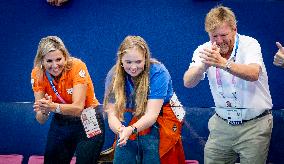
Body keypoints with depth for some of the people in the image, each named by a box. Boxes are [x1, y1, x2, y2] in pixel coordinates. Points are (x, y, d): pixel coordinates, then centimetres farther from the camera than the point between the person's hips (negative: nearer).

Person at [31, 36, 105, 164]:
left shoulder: (77, 67, -24)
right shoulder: (37, 74, -13)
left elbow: (78, 107, -31)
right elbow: (41, 120, -17)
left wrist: (54, 107, -49)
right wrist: (44, 111, -40)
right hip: (60, 123, 4)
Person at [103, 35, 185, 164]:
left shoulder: (158, 72, -15)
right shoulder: (113, 76, -5)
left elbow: (151, 115, -20)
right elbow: (112, 113, -10)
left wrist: (132, 129, -38)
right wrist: (120, 130, -33)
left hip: (156, 127, -3)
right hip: (127, 130, 3)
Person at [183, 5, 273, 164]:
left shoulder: (249, 44, -12)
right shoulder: (204, 51, -2)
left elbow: (253, 74, -32)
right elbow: (188, 83, -15)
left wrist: (223, 63, -47)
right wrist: (204, 65, -36)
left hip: (254, 125, -3)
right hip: (222, 124, 3)